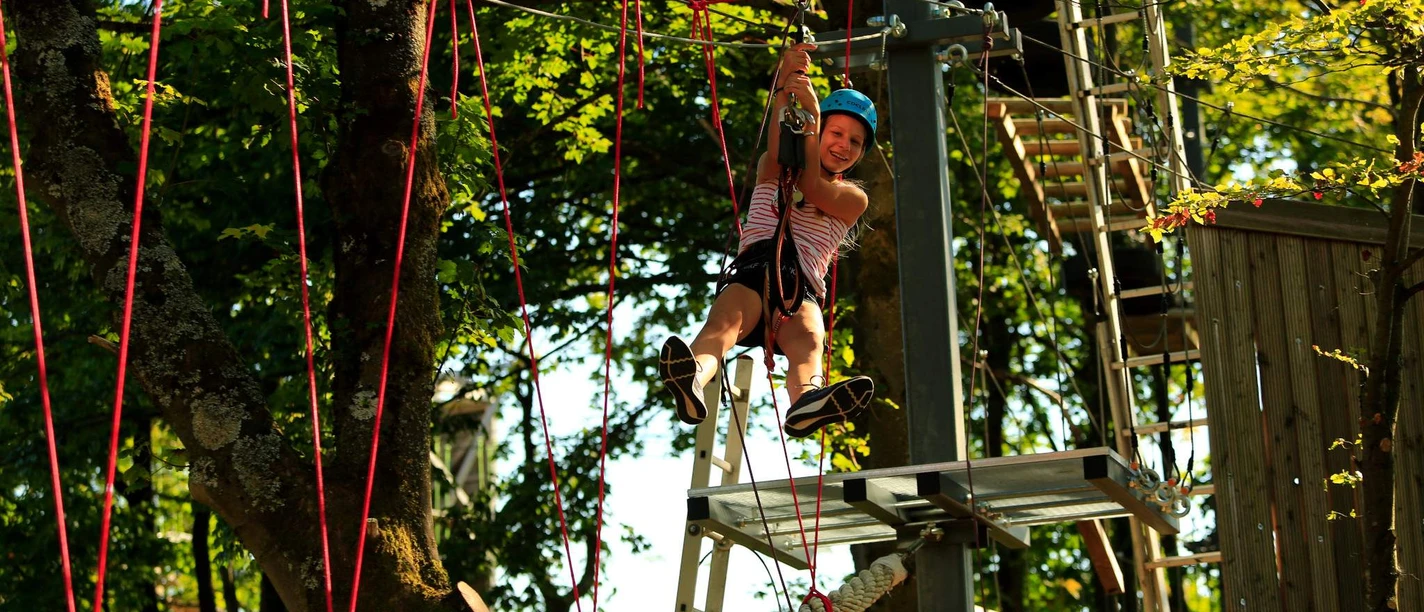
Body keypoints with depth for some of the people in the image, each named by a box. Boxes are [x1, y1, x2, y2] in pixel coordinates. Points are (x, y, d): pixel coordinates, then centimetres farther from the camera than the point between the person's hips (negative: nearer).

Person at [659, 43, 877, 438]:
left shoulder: (852, 198, 23)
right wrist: (784, 91, -21)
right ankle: (693, 381, -70)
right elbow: (776, 156, -3)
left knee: (808, 338, -36)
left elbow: (810, 187, -1)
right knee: (724, 320, -36)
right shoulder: (772, 173, 24)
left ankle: (806, 401, -71)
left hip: (801, 289, 0)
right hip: (750, 273, 0)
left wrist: (812, 115, -14)